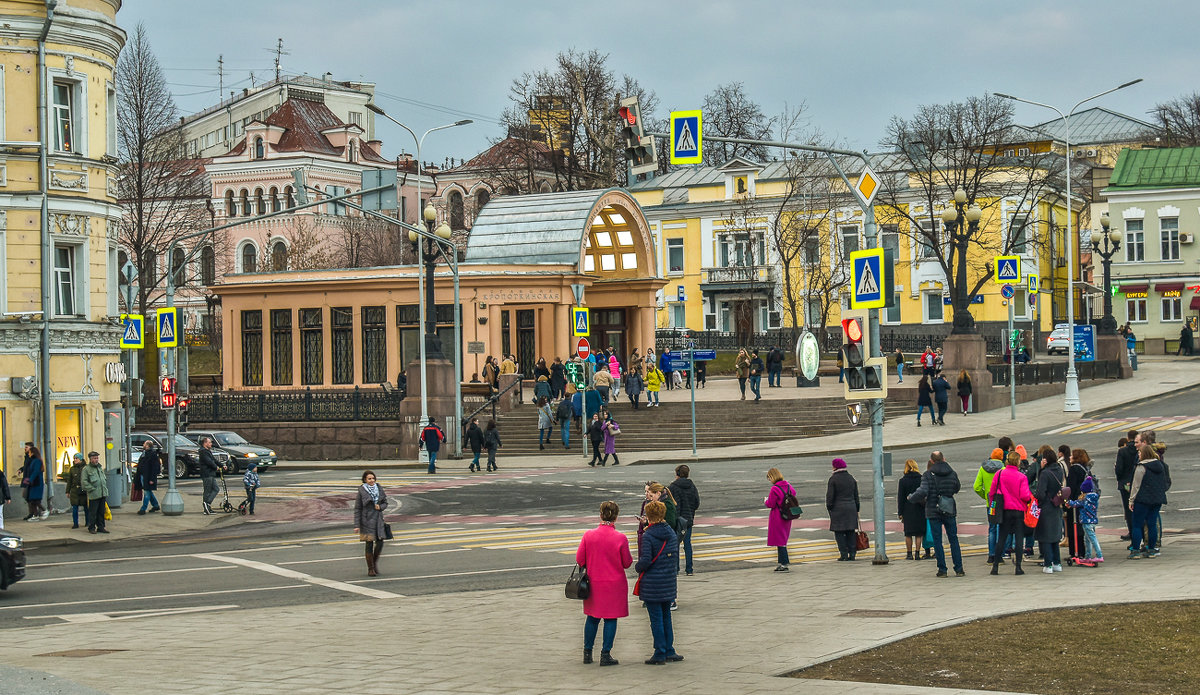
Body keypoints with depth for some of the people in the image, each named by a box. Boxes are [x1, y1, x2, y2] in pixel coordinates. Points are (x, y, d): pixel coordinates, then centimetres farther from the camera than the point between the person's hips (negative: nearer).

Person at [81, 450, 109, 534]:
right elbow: (84, 482, -8)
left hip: (103, 494, 6)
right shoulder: (86, 469, -3)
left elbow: (105, 479, 28)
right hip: (93, 495, -6)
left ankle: (101, 527, 16)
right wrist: (92, 489, -13)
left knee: (101, 512, 9)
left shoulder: (100, 468, 18)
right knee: (93, 512, -3)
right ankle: (91, 528, 5)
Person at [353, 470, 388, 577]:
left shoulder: (379, 488, 5)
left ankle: (375, 561, 24)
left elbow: (385, 503, 14)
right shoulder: (361, 492, -7)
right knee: (369, 544, -2)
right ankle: (370, 569, 8)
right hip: (367, 520, -4)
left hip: (378, 519, 4)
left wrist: (380, 507, -10)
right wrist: (357, 526, -9)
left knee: (380, 542, -2)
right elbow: (357, 509, -5)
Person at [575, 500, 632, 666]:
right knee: (610, 618, 6)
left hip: (593, 583, 3)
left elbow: (579, 560, -2)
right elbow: (627, 563, -7)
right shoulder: (620, 538, -14)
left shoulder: (588, 536, -9)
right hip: (614, 584, -3)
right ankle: (605, 655, 6)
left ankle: (587, 652, 21)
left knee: (592, 617, 16)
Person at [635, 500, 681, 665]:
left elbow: (645, 560, -20)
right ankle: (669, 651, 20)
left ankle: (660, 654, 4)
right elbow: (676, 556, 11)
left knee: (656, 619, 0)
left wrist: (638, 567, -1)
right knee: (666, 617, 16)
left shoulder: (648, 536, -15)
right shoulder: (672, 534, 4)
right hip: (669, 583, 6)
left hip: (652, 584, -6)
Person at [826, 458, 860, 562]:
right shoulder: (851, 478, 11)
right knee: (850, 532, 9)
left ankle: (844, 554, -6)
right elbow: (856, 496, 15)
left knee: (839, 532, -1)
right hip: (851, 508, 5)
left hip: (838, 508, -5)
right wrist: (857, 509, 20)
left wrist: (829, 507, 1)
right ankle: (852, 554, 7)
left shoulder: (833, 479, -8)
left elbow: (830, 496, -9)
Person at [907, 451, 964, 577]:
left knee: (937, 541, 3)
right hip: (950, 511, 3)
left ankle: (942, 570, 1)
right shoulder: (952, 473, 1)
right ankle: (959, 569, 7)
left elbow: (922, 492, -18)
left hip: (934, 512, -3)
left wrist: (911, 498, -2)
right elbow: (957, 489, 14)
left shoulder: (928, 475, -10)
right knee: (954, 540, 9)